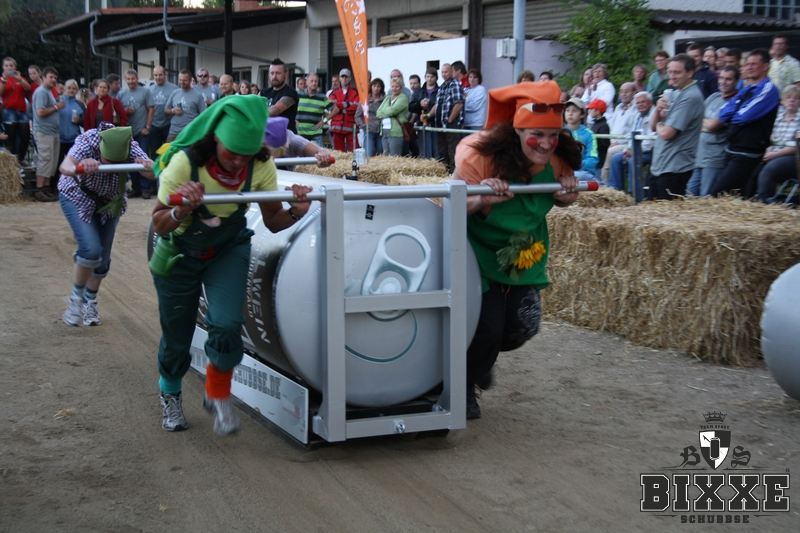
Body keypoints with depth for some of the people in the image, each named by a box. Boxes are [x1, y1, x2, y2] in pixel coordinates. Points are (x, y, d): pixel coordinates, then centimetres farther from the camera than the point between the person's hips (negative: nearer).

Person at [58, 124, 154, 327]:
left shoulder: (130, 146, -27)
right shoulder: (88, 141, -34)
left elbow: (151, 171, -40)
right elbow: (65, 166, -50)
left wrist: (149, 167, -63)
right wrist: (78, 169, -73)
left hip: (109, 203, 3)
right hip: (77, 197, -3)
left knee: (103, 257, 5)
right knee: (91, 250, -21)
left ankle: (90, 302, 28)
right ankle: (76, 298, 1)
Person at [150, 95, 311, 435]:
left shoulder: (261, 166, -22)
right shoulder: (185, 162, -31)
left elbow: (272, 221, -12)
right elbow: (159, 225, -25)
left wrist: (295, 213, -33)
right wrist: (182, 211, -46)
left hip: (229, 250, 2)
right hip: (180, 253, -1)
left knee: (226, 325, -18)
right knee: (176, 334, 9)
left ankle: (218, 395, 10)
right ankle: (169, 393, 41)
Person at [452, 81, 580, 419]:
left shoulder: (559, 158, -14)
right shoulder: (480, 154, -30)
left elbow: (559, 200, 6)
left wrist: (567, 193, -19)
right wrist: (481, 198, -47)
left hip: (524, 250, 5)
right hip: (479, 249, -5)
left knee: (524, 325, 4)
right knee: (487, 325, -8)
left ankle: (482, 359, 39)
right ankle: (464, 386, 23)